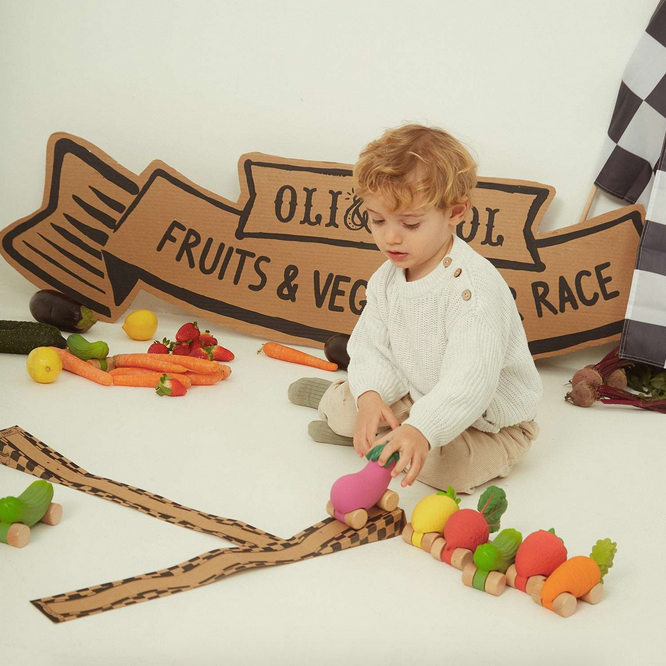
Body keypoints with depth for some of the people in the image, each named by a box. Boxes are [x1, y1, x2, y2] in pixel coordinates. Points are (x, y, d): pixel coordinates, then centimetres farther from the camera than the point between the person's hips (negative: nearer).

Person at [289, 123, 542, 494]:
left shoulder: (473, 287, -33)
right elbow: (370, 347, -2)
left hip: (488, 420, -7)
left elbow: (470, 380, -41)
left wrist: (421, 429, -54)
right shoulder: (386, 279, -6)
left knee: (451, 467, -32)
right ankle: (339, 399, 35)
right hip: (419, 397, 7)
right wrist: (371, 395, -23)